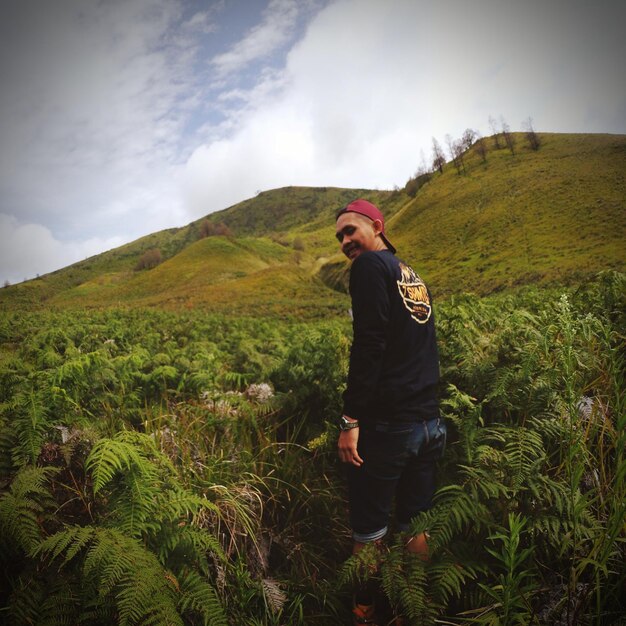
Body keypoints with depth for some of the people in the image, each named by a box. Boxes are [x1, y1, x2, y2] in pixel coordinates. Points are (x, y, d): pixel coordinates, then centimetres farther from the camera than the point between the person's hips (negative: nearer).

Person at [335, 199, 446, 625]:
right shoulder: (416, 279, 16)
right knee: (416, 527, 17)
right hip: (429, 424, 8)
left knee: (369, 532, 6)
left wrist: (351, 418, -18)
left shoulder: (370, 265, -8)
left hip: (386, 425, -8)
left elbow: (369, 344, -19)